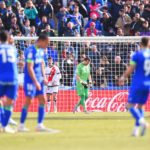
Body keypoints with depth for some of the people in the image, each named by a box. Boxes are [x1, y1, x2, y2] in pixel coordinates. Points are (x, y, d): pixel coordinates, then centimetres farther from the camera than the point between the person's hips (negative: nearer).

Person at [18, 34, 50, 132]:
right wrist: (35, 82, -23)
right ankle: (21, 125, 2)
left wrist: (44, 77, 8)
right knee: (28, 101, -7)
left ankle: (40, 125, 6)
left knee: (43, 100, 3)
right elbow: (29, 68, -21)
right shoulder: (31, 51, -17)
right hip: (30, 80, -8)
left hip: (39, 80, 8)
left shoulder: (41, 50, 10)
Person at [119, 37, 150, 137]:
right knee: (140, 106, 15)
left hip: (138, 84, -5)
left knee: (130, 106, -1)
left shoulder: (137, 55, -9)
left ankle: (142, 121, -25)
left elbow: (130, 69, -7)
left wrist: (123, 77, 8)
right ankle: (136, 130, 9)